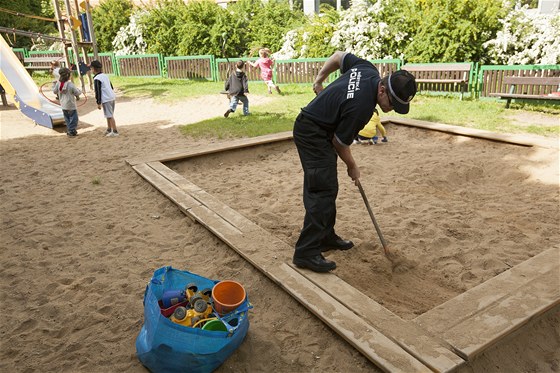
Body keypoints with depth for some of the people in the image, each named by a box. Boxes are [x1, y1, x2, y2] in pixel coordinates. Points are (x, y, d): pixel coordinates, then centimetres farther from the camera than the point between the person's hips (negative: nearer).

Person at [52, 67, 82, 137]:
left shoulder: (58, 83, -4)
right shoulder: (70, 84, -21)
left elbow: (54, 91, 8)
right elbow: (78, 93, -14)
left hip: (63, 106, 6)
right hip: (71, 105, -6)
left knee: (67, 119, 19)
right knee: (73, 118, 5)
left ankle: (69, 131, 25)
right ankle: (71, 132, 3)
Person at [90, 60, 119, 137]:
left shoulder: (97, 79, -12)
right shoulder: (105, 76, 13)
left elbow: (98, 92, -13)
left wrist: (98, 103, -10)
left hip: (106, 99, -9)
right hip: (112, 97, 9)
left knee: (110, 116, -5)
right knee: (109, 115, 19)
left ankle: (115, 131, -4)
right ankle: (109, 129, 30)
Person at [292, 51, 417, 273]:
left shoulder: (368, 70, -7)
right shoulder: (361, 106, -31)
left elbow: (338, 56, 10)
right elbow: (340, 142, -16)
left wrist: (320, 79, 14)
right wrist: (352, 167, 1)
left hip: (321, 131, 10)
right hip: (312, 135, -10)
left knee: (328, 187, 13)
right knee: (322, 191, -14)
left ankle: (326, 237, 24)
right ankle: (306, 252, -11)